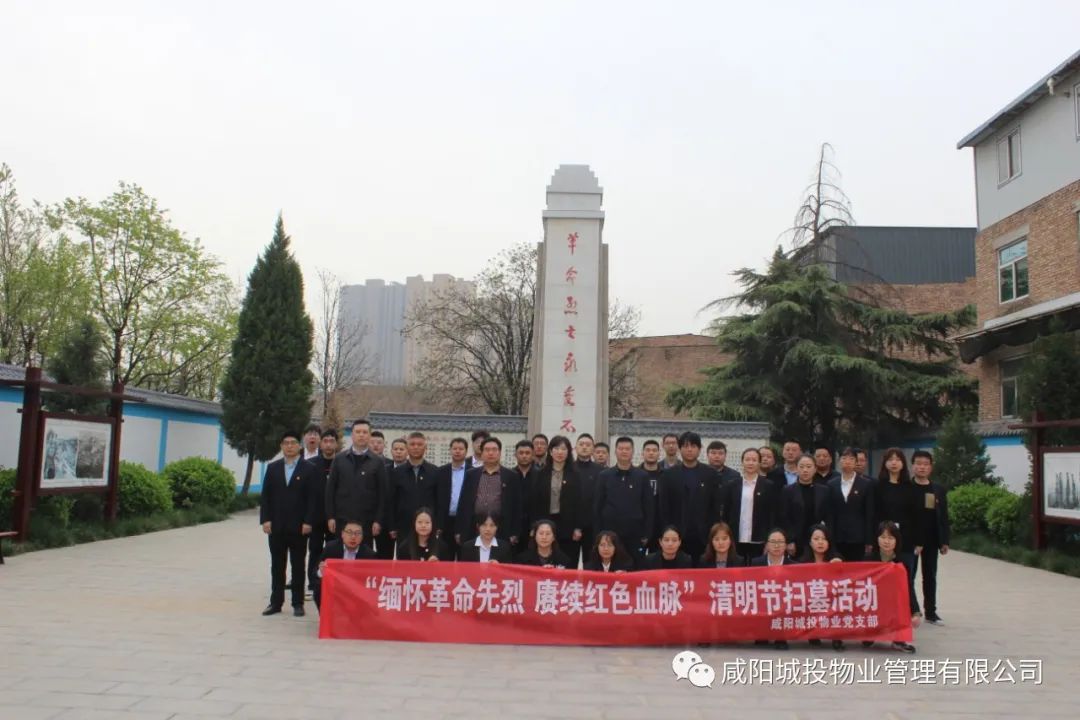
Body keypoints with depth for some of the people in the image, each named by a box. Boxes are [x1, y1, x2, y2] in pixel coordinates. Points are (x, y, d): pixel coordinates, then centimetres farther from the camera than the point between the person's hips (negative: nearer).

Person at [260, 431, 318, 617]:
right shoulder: (272, 468, 9)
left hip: (298, 526, -3)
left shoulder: (309, 469, -1)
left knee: (298, 565, 5)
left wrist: (308, 522, -12)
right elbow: (265, 496, 7)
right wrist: (265, 519, -3)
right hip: (276, 526, 3)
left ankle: (298, 603, 12)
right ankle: (276, 602, 15)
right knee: (277, 565, 8)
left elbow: (312, 498, -5)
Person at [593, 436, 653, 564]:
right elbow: (597, 507, 4)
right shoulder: (604, 476, 3)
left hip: (635, 535, 0)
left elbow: (648, 507, 3)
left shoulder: (642, 476, 3)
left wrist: (646, 534, -1)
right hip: (609, 534, 0)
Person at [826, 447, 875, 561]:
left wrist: (869, 541, -4)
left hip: (858, 537, -2)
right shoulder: (832, 484, 8)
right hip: (838, 537, 2)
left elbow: (869, 514, 0)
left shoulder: (865, 484, 2)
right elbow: (829, 513, 7)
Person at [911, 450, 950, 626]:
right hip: (910, 540, -4)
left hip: (931, 540, 4)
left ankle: (931, 612, 16)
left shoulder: (938, 490, 7)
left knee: (930, 577, 10)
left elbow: (943, 516, 8)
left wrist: (945, 541, 3)